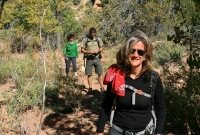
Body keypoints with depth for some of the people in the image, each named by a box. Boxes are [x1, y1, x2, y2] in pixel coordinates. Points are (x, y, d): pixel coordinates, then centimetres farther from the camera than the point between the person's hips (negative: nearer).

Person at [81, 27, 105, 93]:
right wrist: (89, 52, -18)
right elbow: (82, 50, -2)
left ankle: (102, 87, 6)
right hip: (89, 59, -1)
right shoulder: (85, 40, -3)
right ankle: (90, 88, 12)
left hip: (97, 58, 1)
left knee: (100, 73, -1)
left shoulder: (98, 39, 3)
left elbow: (101, 48, 10)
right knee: (89, 74, 4)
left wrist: (98, 50, -12)